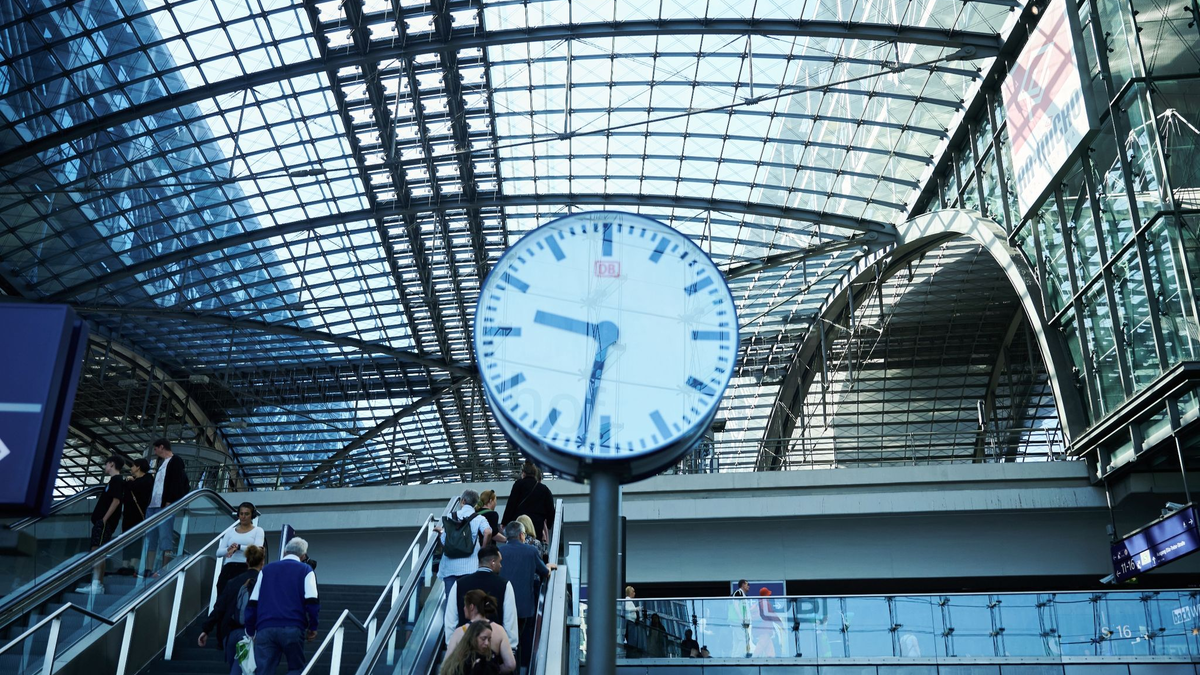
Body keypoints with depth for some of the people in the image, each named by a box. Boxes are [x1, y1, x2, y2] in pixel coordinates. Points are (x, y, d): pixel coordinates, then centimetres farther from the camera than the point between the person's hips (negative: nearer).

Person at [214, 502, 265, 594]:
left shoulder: (258, 530, 11)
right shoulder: (230, 532, 20)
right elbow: (218, 552, 12)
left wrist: (238, 547, -17)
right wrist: (228, 549, -10)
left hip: (246, 569, -3)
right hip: (228, 569, 3)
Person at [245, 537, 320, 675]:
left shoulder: (266, 570, 20)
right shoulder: (305, 570, 10)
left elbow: (252, 603, 14)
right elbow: (312, 601, -3)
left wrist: (250, 631, 19)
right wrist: (313, 627, 7)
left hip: (265, 628, 2)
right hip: (292, 629, -2)